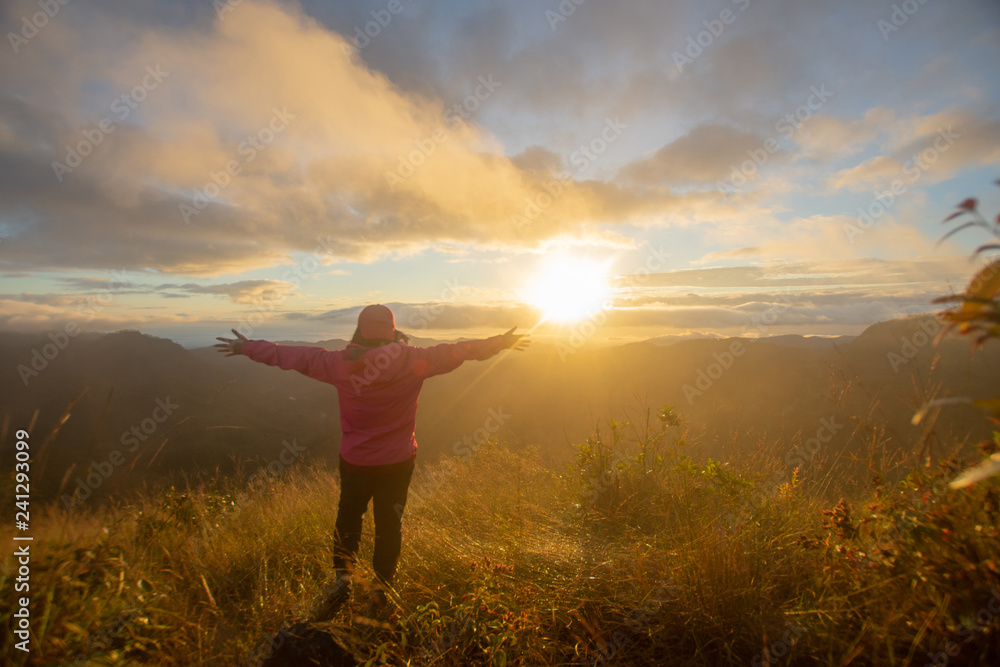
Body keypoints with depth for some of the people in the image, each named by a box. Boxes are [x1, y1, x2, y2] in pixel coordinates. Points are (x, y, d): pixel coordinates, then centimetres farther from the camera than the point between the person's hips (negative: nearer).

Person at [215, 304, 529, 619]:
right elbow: (455, 351, -6)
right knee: (389, 523, 17)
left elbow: (292, 354, -1)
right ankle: (381, 588, 29)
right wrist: (500, 342, 5)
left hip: (355, 460, 1)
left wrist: (246, 347, 15)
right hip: (398, 461, 0)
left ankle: (342, 575, 19)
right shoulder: (411, 360, -14)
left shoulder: (340, 363, -12)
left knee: (348, 516, 25)